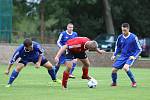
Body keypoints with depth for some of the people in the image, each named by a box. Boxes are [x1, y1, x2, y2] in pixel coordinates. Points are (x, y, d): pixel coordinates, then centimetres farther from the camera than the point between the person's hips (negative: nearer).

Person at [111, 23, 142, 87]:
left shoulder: (133, 37, -13)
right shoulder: (120, 37, 0)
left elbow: (139, 49, -6)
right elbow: (117, 47, 18)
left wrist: (134, 56, -19)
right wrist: (114, 55, 4)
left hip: (130, 57, -5)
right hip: (122, 56, 5)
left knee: (125, 67, -31)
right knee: (114, 69, -3)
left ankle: (134, 82, -14)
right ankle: (114, 83, 25)